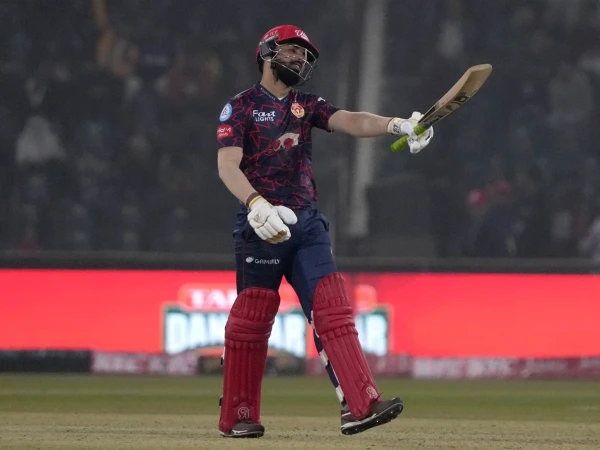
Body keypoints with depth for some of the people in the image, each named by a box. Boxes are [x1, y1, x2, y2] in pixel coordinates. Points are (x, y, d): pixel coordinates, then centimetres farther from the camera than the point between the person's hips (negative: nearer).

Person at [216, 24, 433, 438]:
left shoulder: (307, 105, 15)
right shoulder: (241, 107, 1)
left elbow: (350, 122, -2)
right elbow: (228, 165, -11)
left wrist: (396, 125, -22)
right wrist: (257, 203, -29)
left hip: (306, 222, 4)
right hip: (261, 225, -4)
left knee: (332, 310, -8)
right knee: (251, 319, -1)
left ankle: (360, 406, -16)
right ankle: (238, 418, 9)